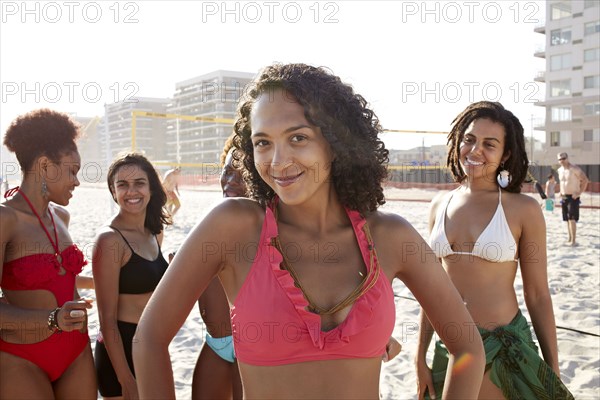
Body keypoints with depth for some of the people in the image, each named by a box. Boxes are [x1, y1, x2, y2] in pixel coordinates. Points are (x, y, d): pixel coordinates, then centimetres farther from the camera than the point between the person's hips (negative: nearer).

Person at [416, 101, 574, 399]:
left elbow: (538, 296, -5)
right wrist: (421, 357, 7)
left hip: (506, 351, -3)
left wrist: (553, 373, -3)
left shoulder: (524, 210, -8)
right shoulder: (440, 206, 2)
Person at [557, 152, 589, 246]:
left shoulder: (574, 169, -13)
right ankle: (570, 239, 18)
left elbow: (585, 180, -13)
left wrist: (579, 193, -17)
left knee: (572, 218, -13)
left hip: (573, 197, -7)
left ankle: (573, 241, -11)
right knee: (567, 219, 10)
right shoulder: (560, 170, 9)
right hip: (564, 197, 7)